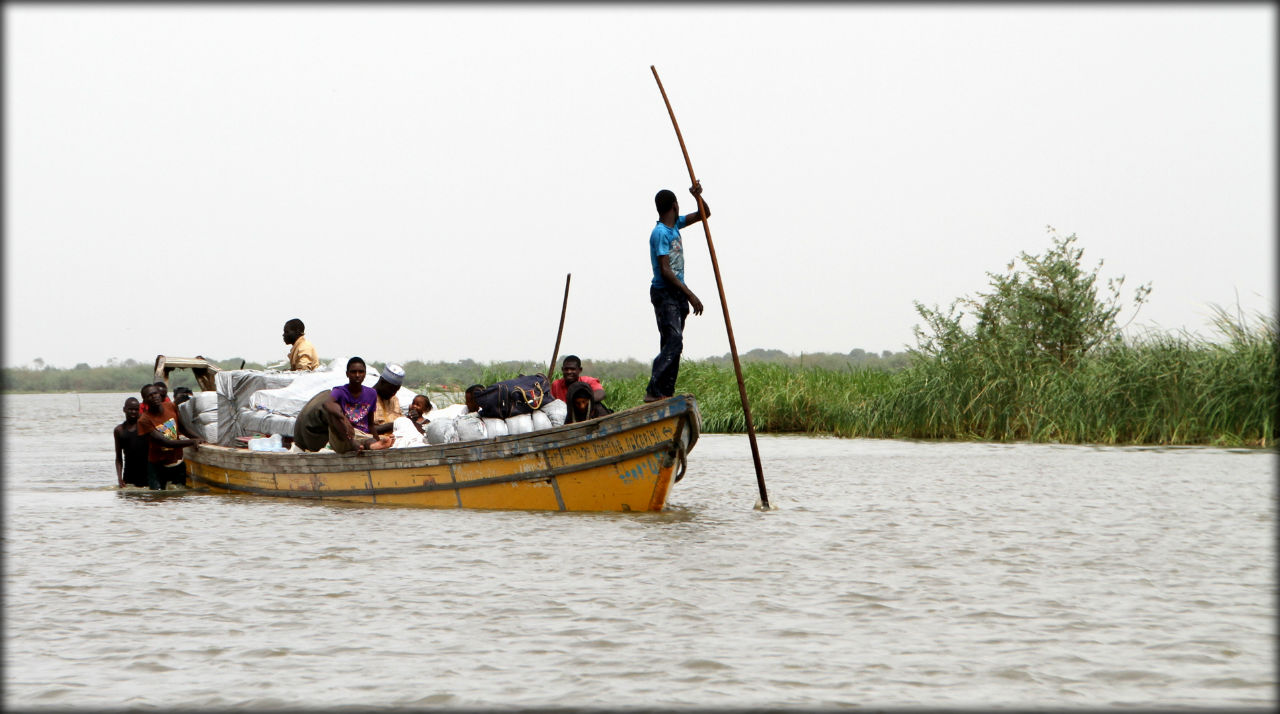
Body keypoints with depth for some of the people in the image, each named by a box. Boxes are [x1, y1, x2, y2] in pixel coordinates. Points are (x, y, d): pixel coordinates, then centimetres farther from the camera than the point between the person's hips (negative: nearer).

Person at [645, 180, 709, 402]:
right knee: (673, 341, -19)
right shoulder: (660, 233, -16)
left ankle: (667, 392, 9)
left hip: (677, 293, 9)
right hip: (664, 293, -9)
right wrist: (690, 294, -21)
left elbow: (704, 214, 22)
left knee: (672, 344, 8)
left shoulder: (675, 225, 11)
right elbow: (665, 271, -20)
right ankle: (653, 391, -24)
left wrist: (698, 196, 1)